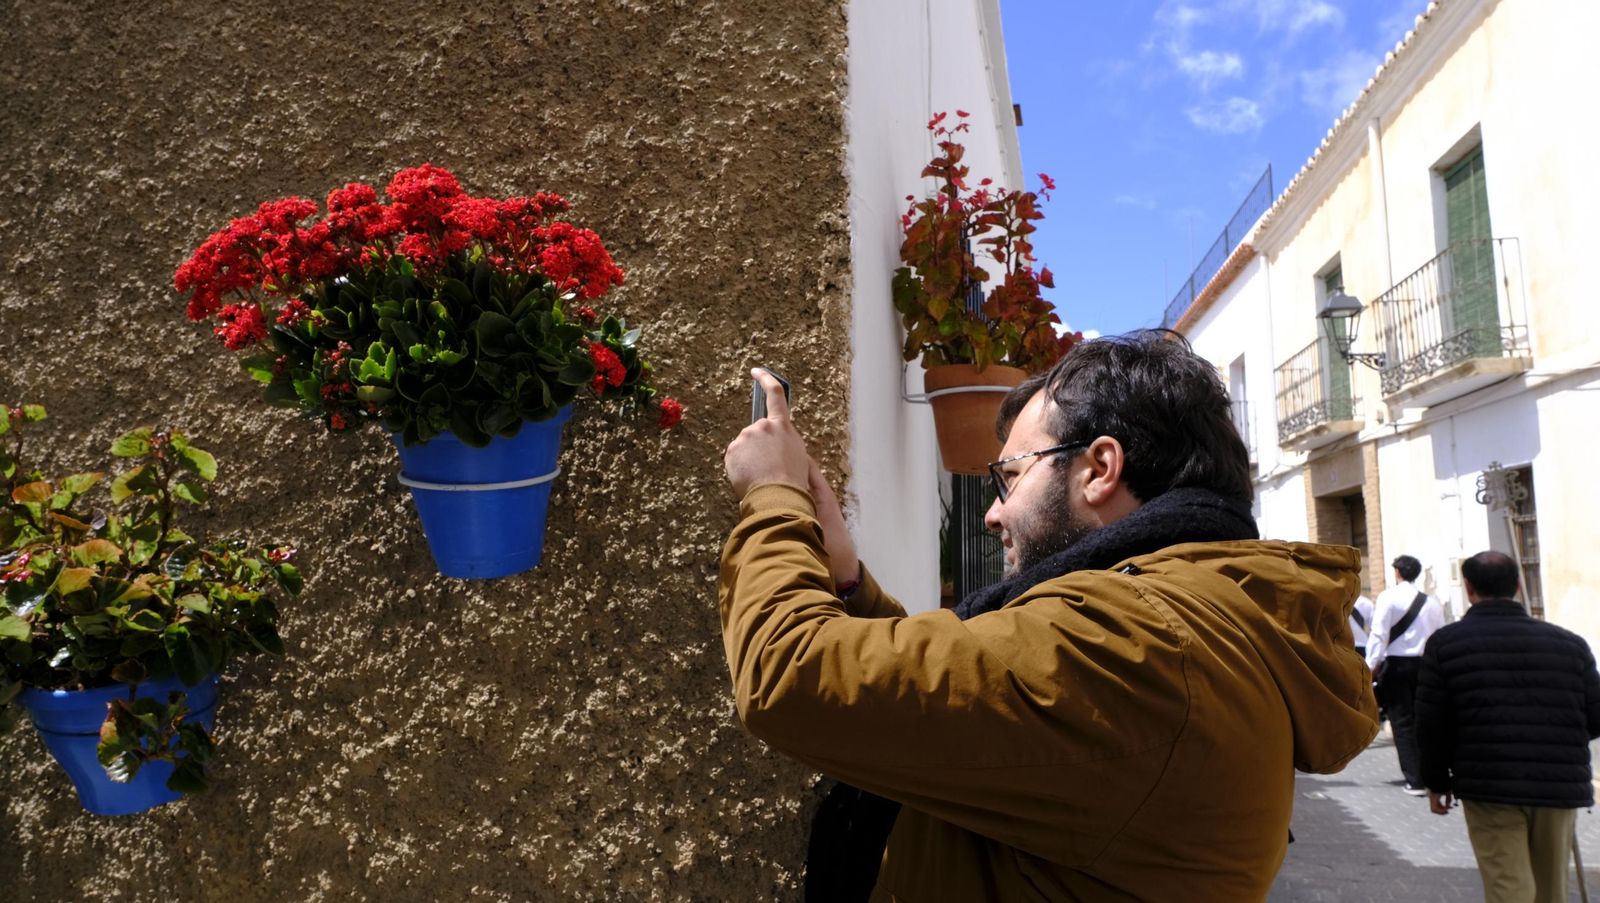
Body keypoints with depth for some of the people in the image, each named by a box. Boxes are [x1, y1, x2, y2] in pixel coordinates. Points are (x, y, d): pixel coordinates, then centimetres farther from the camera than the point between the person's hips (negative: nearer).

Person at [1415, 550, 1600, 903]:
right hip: (1560, 787, 4)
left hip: (1489, 787, -3)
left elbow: (1431, 723, -2)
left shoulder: (1445, 643, -1)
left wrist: (1437, 780, 11)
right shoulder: (1570, 643, 6)